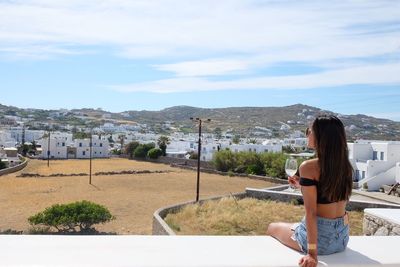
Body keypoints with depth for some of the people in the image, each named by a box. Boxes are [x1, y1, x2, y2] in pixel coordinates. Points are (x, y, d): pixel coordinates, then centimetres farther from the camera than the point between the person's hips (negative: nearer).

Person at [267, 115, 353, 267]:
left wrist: (312, 253, -21)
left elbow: (311, 212, -23)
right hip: (342, 237, 7)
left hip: (320, 237, -7)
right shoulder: (345, 166, 0)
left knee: (272, 228, 22)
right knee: (295, 225, 35)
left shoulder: (309, 167, -20)